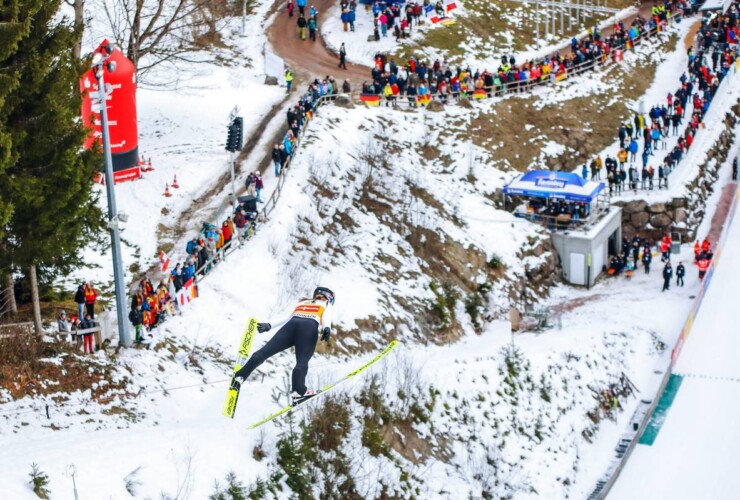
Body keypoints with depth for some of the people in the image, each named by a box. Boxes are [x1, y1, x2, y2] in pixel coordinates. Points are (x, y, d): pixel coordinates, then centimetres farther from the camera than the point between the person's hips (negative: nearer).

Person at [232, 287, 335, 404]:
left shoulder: (302, 302, 40)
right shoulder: (327, 305, 31)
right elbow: (326, 318, 8)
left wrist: (269, 326, 26)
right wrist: (327, 328, -11)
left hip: (292, 324, 3)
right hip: (310, 326, -3)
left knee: (264, 352, -3)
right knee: (302, 361, -17)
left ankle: (240, 376, -18)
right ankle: (299, 391, -39)